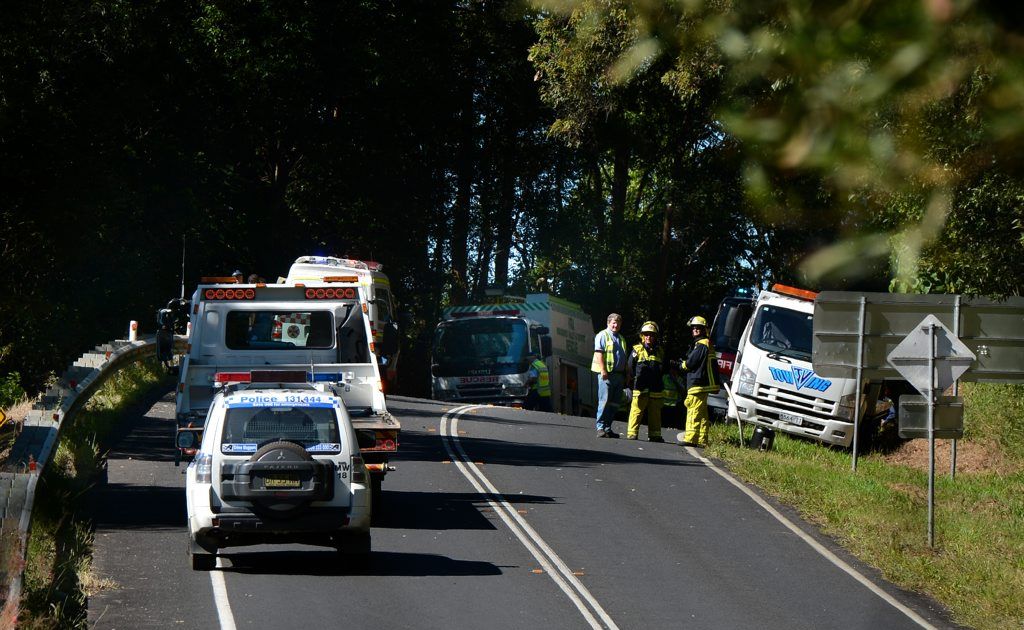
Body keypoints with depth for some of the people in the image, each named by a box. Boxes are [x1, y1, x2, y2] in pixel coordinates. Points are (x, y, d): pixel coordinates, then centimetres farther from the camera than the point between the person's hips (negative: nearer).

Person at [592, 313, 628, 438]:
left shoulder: (621, 339, 23)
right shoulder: (602, 336, 0)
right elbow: (599, 353, -10)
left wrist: (625, 376, 18)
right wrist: (603, 370, -20)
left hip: (619, 374, 7)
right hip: (607, 373, -7)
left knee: (615, 404, 6)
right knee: (605, 401, -10)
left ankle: (608, 428, 10)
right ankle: (601, 428, -9)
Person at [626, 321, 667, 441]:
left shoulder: (660, 351, 13)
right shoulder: (637, 350, 3)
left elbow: (664, 368, 20)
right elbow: (631, 367, 4)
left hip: (656, 388, 4)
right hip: (640, 387, -4)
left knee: (655, 413, 8)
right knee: (636, 411, -9)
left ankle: (654, 436, 14)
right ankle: (632, 434, -7)